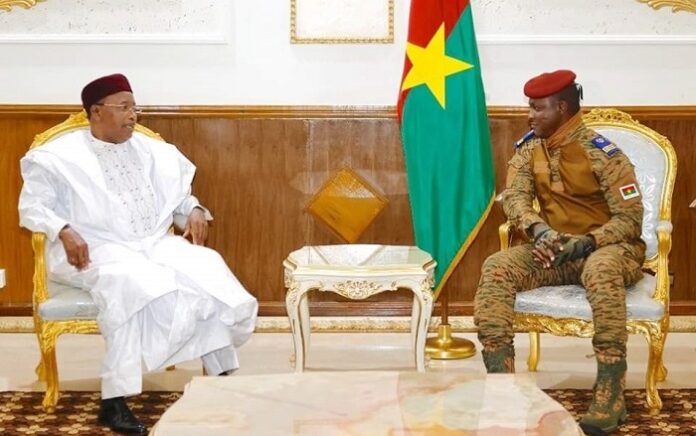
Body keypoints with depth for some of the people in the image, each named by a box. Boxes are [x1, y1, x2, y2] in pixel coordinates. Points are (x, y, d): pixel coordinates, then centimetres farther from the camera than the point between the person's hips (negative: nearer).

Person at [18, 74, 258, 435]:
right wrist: (64, 231, -21)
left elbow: (178, 194, 25)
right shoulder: (60, 156, 1)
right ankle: (114, 401, -36)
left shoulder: (154, 152, 17)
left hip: (154, 243, 6)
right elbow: (33, 205, -3)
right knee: (131, 282, -39)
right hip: (96, 251, -5)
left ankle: (222, 377, -16)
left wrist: (195, 211, 2)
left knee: (207, 268, -21)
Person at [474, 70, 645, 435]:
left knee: (601, 270, -41)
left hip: (610, 247, -5)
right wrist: (538, 230, -31)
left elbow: (630, 218, -18)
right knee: (496, 268, -21)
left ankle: (609, 402, -38)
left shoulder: (602, 153, -15)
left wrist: (584, 244, -33)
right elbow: (514, 196, -9)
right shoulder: (529, 147, 2)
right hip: (556, 248, 6)